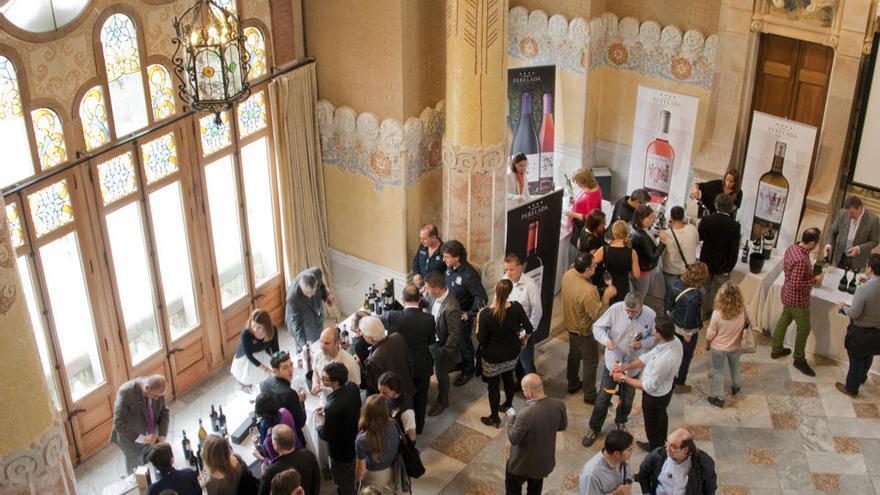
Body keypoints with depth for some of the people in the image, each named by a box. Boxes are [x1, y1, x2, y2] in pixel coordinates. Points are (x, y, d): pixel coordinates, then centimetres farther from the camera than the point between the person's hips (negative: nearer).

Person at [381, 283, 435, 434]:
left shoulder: (393, 317, -24)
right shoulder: (428, 319, -23)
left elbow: (382, 318, -1)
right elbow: (431, 341, -8)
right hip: (423, 366, 0)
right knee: (421, 398, 23)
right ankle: (419, 427, 42)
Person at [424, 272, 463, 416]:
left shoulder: (451, 308, -37)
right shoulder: (434, 296, -14)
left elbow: (455, 334, -28)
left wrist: (445, 353, -20)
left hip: (443, 345, -7)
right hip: (432, 339, 7)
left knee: (441, 375, 16)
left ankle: (442, 401, 41)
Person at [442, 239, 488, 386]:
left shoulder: (469, 274, -31)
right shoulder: (450, 268, -10)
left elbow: (482, 297, -28)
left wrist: (470, 314, -20)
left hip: (462, 315, -6)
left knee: (464, 343, 13)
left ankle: (467, 371, 34)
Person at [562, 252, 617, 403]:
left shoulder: (568, 274, -17)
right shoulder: (588, 291, -40)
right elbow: (597, 314, -29)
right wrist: (607, 296, -23)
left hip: (570, 325, 8)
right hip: (584, 331, -8)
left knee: (574, 354, 29)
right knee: (590, 362, 13)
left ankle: (573, 384, 48)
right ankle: (590, 395, 29)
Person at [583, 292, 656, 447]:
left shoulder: (650, 315, -21)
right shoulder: (615, 309, -25)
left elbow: (655, 337, -5)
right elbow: (597, 327, -14)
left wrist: (643, 343, -26)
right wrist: (606, 340, -33)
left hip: (633, 365, 1)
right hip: (613, 361, -1)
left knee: (627, 398, 23)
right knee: (603, 397, 10)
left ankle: (621, 422, 51)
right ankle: (594, 428, 30)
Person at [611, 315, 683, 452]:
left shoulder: (664, 360, -45)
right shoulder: (673, 340, -20)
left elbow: (649, 387, -31)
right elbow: (649, 356, -6)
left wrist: (623, 378, -21)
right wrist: (626, 367, -14)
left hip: (655, 397, -8)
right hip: (664, 389, 8)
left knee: (653, 426, 22)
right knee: (661, 416, 34)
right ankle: (661, 445, 63)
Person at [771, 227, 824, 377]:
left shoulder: (792, 247, -7)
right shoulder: (802, 260, -35)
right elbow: (796, 284, -32)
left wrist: (809, 272, 8)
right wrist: (815, 280, -21)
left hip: (788, 295, 9)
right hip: (798, 299, -9)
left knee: (784, 320, 24)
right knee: (804, 329, 8)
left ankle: (777, 350, 41)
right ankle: (799, 360, 24)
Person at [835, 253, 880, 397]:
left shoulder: (863, 289, -30)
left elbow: (854, 313, -26)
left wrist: (843, 307, -5)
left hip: (860, 332, -6)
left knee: (856, 360, 15)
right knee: (868, 357, 30)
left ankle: (851, 388, 33)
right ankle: (861, 378, 54)